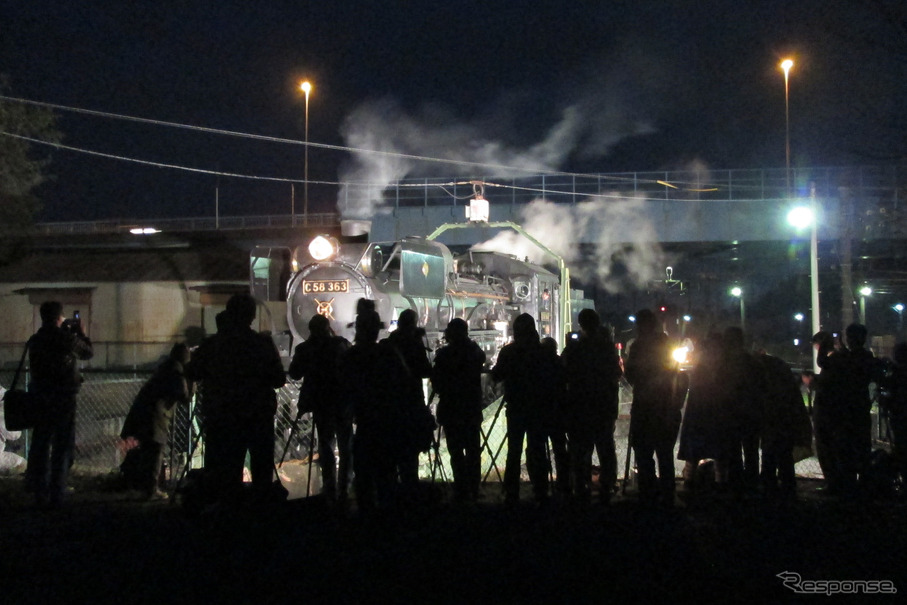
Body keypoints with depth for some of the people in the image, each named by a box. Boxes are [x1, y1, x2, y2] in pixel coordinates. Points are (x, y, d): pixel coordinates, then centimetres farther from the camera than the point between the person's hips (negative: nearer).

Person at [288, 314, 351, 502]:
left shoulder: (304, 348, -5)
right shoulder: (342, 344, -3)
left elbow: (295, 373, 2)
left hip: (321, 403, -1)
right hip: (343, 402, 1)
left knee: (325, 445, 7)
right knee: (345, 446, 11)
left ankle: (331, 491, 3)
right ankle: (343, 490, 10)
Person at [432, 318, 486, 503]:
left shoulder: (444, 354, -12)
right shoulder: (476, 352, 2)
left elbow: (436, 383, -8)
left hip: (451, 409, -5)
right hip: (473, 409, 5)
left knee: (456, 452, -1)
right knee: (473, 450, 11)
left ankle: (462, 491, -4)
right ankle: (473, 491, 15)